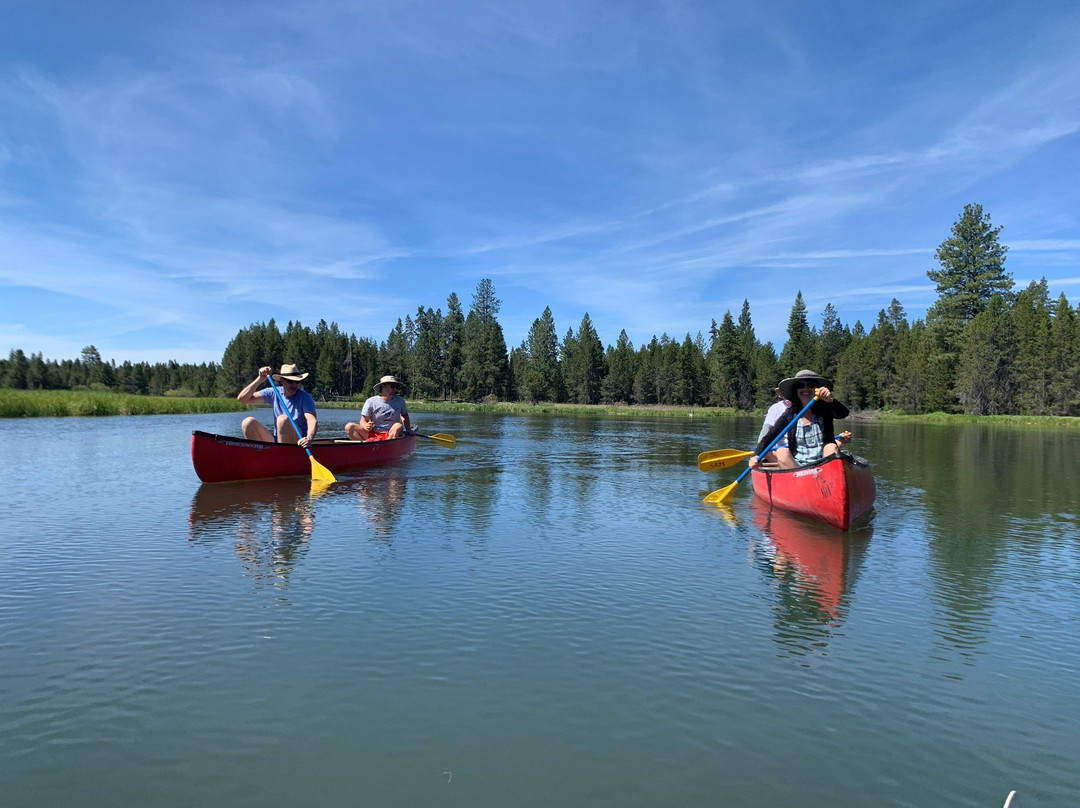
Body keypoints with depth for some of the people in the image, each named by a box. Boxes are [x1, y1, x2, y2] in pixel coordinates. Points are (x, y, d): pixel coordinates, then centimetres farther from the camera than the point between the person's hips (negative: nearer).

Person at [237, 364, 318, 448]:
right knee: (248, 422, -13)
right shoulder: (274, 393, 5)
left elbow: (313, 421, -24)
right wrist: (260, 379, -10)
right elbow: (242, 398, 1)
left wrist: (309, 438, -46)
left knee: (283, 419, -30)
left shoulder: (304, 397, -7)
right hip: (276, 442, 5)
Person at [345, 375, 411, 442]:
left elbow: (405, 415, 23)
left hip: (391, 435, 0)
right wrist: (366, 426, -23)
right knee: (349, 427, -21)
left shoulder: (400, 401, 6)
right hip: (372, 435, 0)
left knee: (398, 426, -34)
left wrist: (408, 430, 9)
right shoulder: (371, 402, 0)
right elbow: (363, 421, 0)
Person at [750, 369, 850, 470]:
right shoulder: (790, 415, 0)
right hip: (793, 465, 0)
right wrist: (757, 455, -25)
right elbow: (768, 438, -6)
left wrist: (830, 400, -42)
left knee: (832, 447, -24)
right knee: (781, 452, -25)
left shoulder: (823, 410, 1)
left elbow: (843, 413, -20)